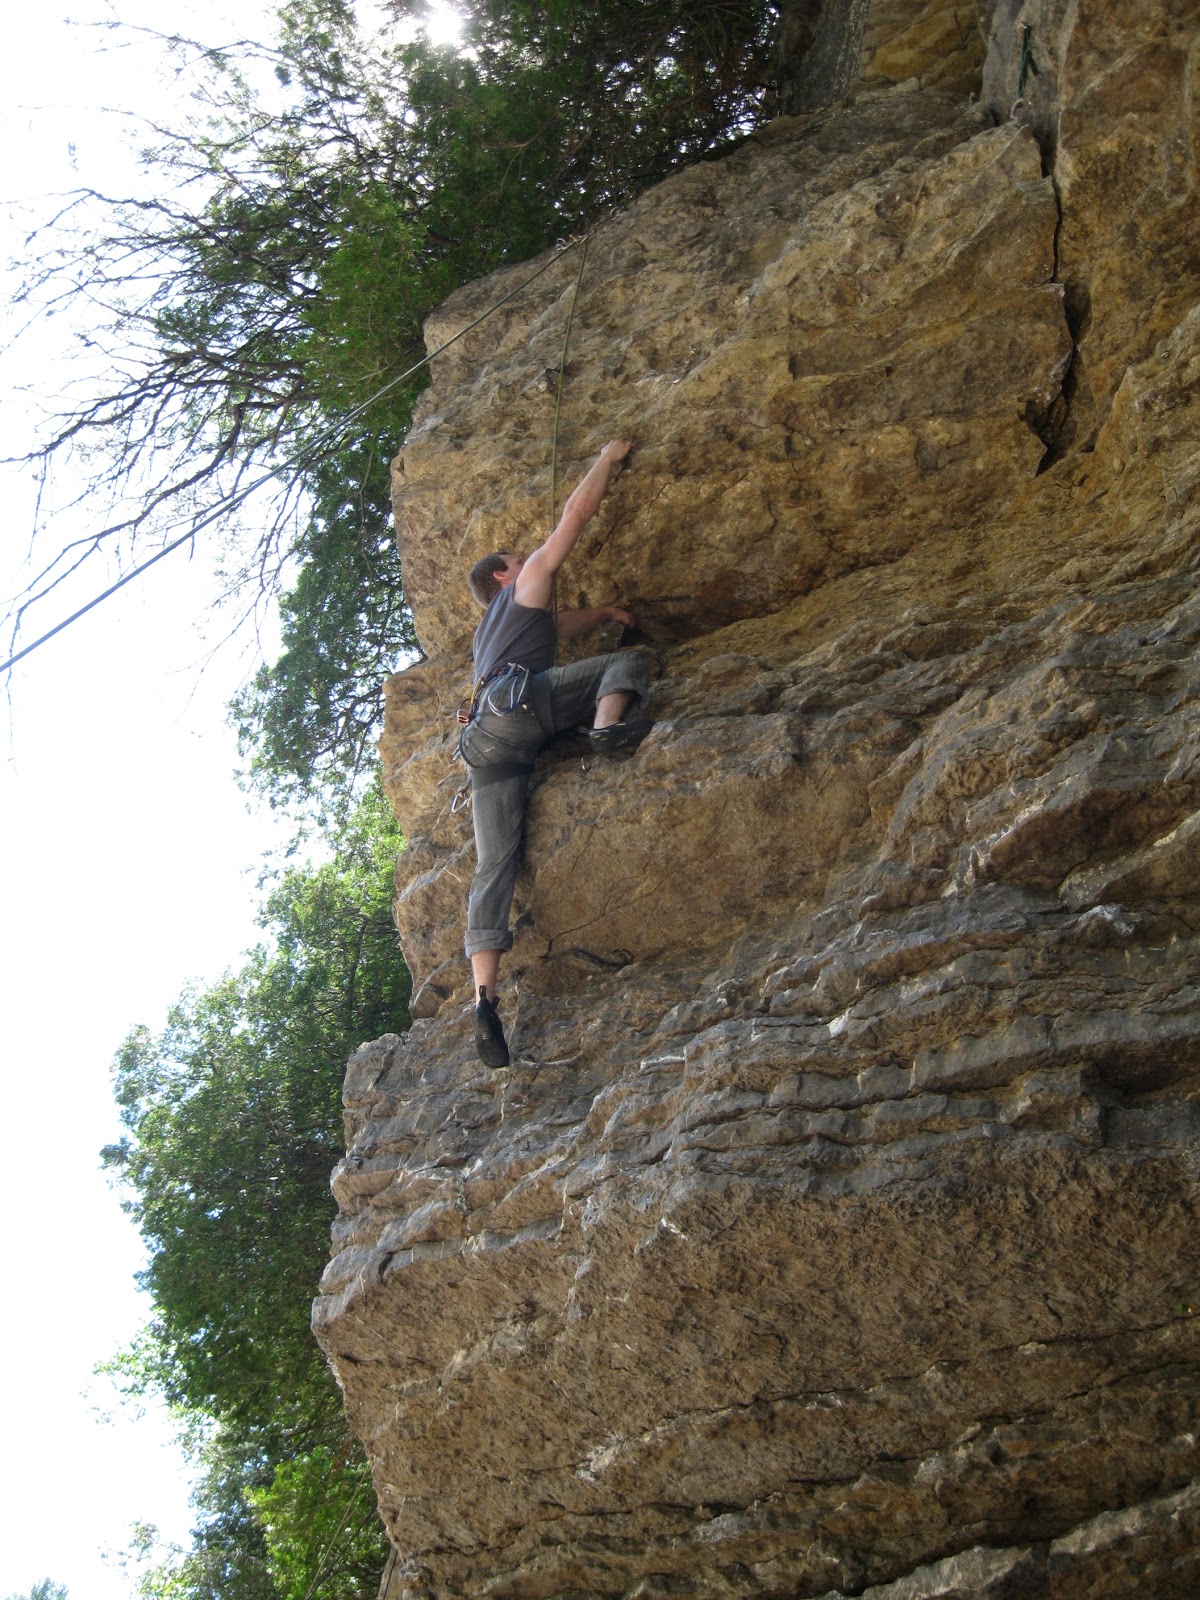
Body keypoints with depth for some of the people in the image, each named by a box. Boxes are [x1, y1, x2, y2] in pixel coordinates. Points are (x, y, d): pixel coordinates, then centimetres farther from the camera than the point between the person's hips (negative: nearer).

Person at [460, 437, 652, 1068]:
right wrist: (608, 457, 36)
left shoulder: (489, 630, 44)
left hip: (485, 742, 6)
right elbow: (578, 510, 24)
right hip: (519, 701, -6)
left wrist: (602, 611, 48)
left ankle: (484, 999, -19)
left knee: (494, 865, -5)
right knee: (629, 661, 4)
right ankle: (609, 726, -31)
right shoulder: (528, 582, 25)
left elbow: (561, 626, 59)